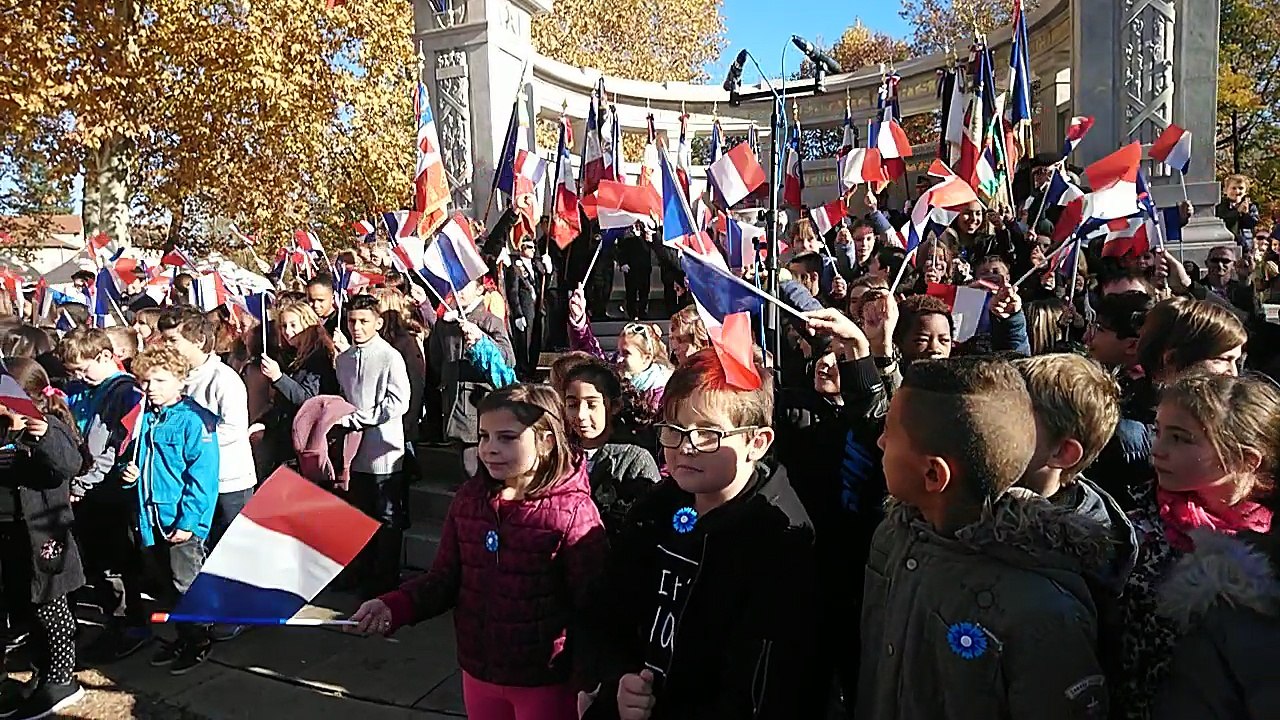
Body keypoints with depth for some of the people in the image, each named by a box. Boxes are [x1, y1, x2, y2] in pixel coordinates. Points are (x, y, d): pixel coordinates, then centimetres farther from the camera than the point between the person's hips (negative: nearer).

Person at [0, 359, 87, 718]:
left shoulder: (52, 427, -12)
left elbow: (70, 463, -26)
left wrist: (44, 437, -45)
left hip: (43, 533, -8)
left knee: (50, 606, 2)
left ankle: (63, 679, 14)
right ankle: (42, 676, 28)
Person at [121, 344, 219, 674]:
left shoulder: (194, 420, -15)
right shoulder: (143, 419, 6)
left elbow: (202, 476, -18)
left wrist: (188, 521, -21)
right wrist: (129, 473, -1)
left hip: (182, 522, -7)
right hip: (151, 518, 7)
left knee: (186, 583, 4)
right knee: (166, 585, 19)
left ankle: (198, 641, 21)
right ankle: (183, 637, 34)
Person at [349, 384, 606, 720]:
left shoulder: (573, 511, -18)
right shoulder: (468, 498, -2)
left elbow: (593, 608, -16)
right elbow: (446, 577, 4)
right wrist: (394, 606, -12)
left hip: (545, 682, -5)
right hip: (478, 671, 5)